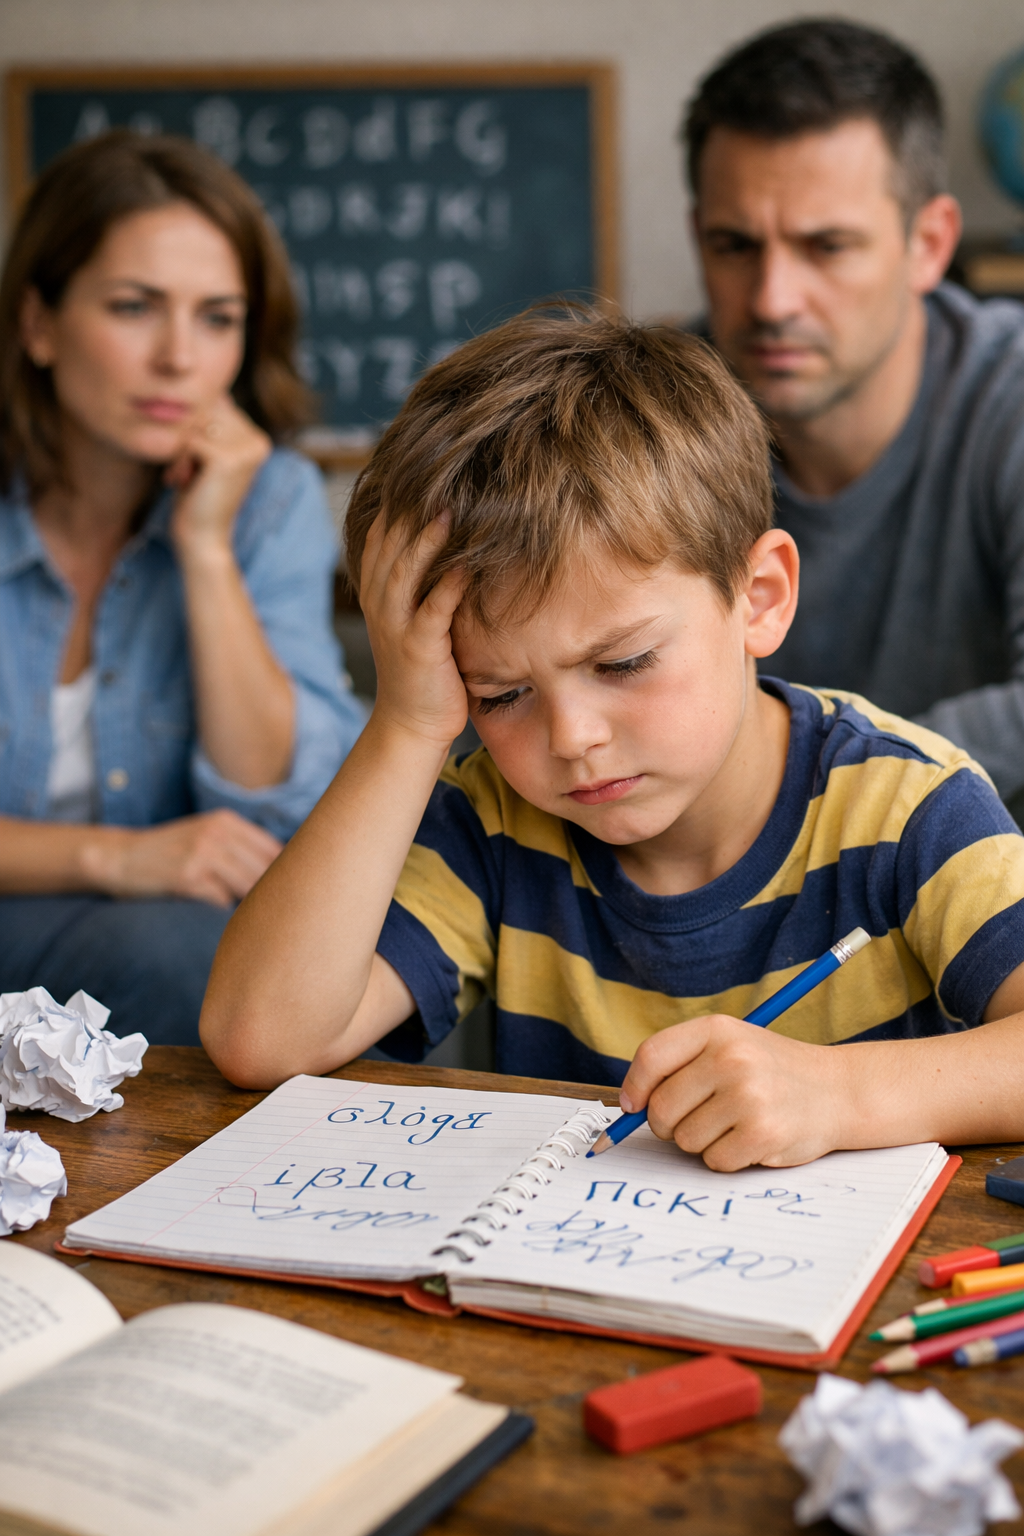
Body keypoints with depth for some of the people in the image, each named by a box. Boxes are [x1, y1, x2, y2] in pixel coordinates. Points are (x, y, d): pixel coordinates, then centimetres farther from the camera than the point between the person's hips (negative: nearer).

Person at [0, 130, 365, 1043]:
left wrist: (207, 548, -15)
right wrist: (113, 856, -23)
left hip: (164, 935, 3)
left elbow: (276, 817, -10)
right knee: (180, 944, -33)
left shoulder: (272, 499, -1)